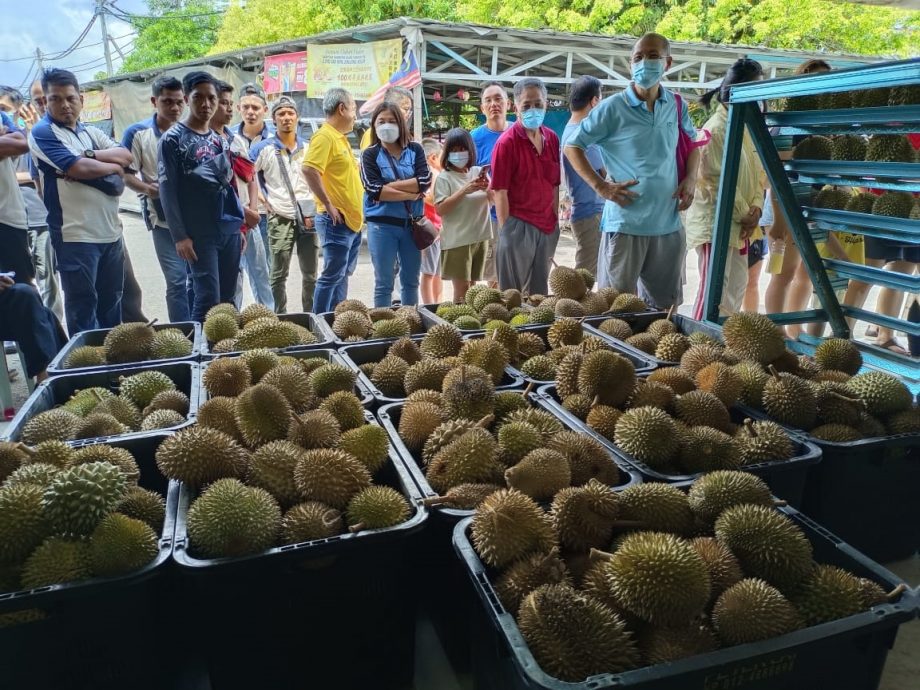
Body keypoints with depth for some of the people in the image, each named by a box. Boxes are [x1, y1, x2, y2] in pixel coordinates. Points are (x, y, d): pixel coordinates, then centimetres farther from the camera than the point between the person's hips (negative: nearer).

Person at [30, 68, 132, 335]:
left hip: (111, 232, 7)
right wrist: (114, 166, -1)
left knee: (112, 301, 14)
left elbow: (127, 156, 3)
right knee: (82, 306, 0)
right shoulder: (42, 132, -5)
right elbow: (79, 168, -17)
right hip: (76, 236, -6)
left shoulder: (92, 132, 16)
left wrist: (92, 155, -12)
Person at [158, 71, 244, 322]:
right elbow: (167, 191, -8)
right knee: (208, 298, -8)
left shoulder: (220, 140, 14)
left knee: (228, 298, 8)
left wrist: (239, 225, 14)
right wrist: (180, 235, -14)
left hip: (229, 229, 6)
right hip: (199, 232, -6)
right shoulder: (172, 139, -4)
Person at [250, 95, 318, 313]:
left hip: (308, 216, 3)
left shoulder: (308, 148, 10)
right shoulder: (264, 148, 0)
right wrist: (262, 201, -2)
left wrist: (316, 209, 10)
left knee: (310, 274, 8)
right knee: (279, 274, 3)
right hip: (280, 218, -3)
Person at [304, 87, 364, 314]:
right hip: (337, 221, -10)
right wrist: (329, 205, -22)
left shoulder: (341, 138, 18)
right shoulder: (325, 136, -12)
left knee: (343, 274, 14)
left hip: (353, 220, 10)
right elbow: (309, 170, -24)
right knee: (332, 275, -7)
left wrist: (357, 210, 16)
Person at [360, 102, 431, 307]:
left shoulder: (415, 149, 7)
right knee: (384, 283, 2)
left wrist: (390, 185, -12)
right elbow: (374, 190, -12)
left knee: (411, 281, 12)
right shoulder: (370, 154, 2)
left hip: (412, 223, 3)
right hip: (382, 224, -2)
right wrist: (411, 194, -12)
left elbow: (425, 181, -7)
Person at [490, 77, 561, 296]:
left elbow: (554, 185, 13)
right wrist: (506, 232, -13)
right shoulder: (507, 142, -10)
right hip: (518, 226, -6)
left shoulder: (552, 138, 7)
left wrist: (555, 222, 10)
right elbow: (500, 191, -11)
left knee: (539, 292, 16)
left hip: (547, 227, 6)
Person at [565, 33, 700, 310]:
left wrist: (690, 179, 7)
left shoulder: (676, 106, 8)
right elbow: (572, 146, -2)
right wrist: (601, 186, -10)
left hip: (669, 224, 5)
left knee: (664, 307, 15)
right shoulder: (613, 108, -6)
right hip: (625, 222, -4)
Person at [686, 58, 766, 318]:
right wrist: (745, 215, -12)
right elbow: (718, 182, -19)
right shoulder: (717, 128, -14)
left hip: (740, 226, 10)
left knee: (737, 288, 14)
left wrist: (756, 208, -2)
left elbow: (757, 172, 15)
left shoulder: (745, 126, 14)